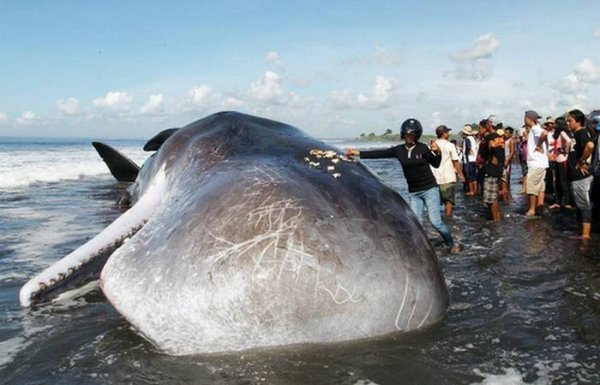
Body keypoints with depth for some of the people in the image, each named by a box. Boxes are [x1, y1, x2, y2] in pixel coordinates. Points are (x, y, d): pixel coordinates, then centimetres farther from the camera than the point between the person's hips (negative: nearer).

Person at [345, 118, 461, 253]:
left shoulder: (422, 148, -8)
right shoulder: (399, 150, -2)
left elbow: (435, 164, 1)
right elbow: (379, 154, -8)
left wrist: (437, 152, -19)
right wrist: (358, 153, -15)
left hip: (430, 189, -3)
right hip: (413, 193, 3)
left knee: (436, 222, -5)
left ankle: (452, 244, 15)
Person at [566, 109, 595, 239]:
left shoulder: (582, 132, -14)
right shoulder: (576, 134, 14)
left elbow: (590, 146, -34)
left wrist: (582, 161, -22)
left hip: (581, 176, -10)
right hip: (577, 176, 10)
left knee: (584, 205, -5)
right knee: (581, 204, 14)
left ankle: (585, 235, 0)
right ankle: (584, 232, 22)